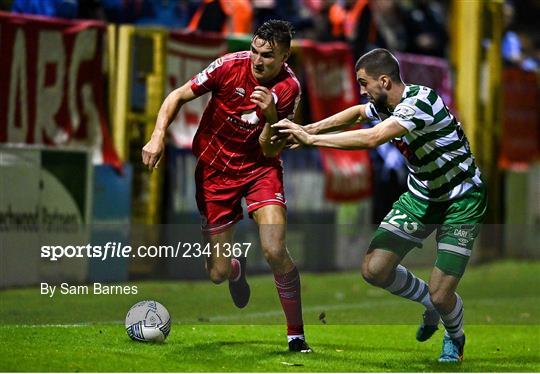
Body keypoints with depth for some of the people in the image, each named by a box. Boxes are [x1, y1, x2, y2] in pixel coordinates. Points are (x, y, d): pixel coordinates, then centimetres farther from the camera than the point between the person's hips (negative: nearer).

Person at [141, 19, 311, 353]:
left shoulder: (289, 88, -14)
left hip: (259, 168, 0)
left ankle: (296, 334, -3)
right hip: (215, 168, 0)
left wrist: (271, 116, -31)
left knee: (275, 251, -22)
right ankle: (237, 269, 41)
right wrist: (158, 135, -20)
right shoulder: (231, 66, -16)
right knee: (218, 272, -1)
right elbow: (178, 97, -6)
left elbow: (271, 152, -12)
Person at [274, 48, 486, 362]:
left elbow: (371, 138, -40)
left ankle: (455, 337, 24)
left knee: (440, 295, -12)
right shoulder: (386, 104, -3)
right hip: (421, 194, 8)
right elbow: (358, 112, 20)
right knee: (374, 269, -5)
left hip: (461, 200, -8)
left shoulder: (420, 102, -29)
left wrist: (312, 139, -34)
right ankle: (430, 303, 23)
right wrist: (311, 128, 8)